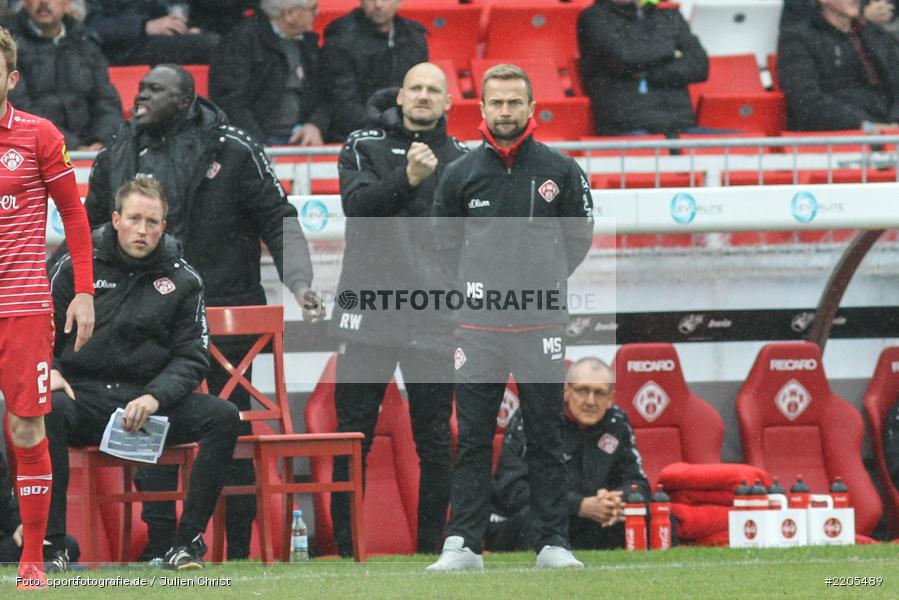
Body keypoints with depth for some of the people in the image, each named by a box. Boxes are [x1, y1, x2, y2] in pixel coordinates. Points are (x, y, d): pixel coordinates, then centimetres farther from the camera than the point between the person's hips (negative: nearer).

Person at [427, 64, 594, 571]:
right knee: (473, 439, 1)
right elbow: (446, 241, 16)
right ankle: (464, 544, 3)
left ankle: (553, 543, 7)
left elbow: (579, 236, 11)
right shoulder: (461, 174, 6)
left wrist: (543, 285, 8)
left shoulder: (560, 171, 3)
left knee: (546, 439, 3)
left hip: (541, 324, -1)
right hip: (479, 324, 1)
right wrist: (478, 286, 9)